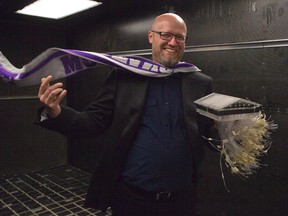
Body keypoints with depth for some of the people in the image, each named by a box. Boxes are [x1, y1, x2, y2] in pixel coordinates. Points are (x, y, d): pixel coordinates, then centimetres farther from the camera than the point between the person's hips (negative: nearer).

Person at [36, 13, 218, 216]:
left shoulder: (201, 84, 1)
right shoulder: (124, 76, -3)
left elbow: (212, 132, 4)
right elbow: (94, 122, -5)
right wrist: (55, 112, -22)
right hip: (131, 196, -1)